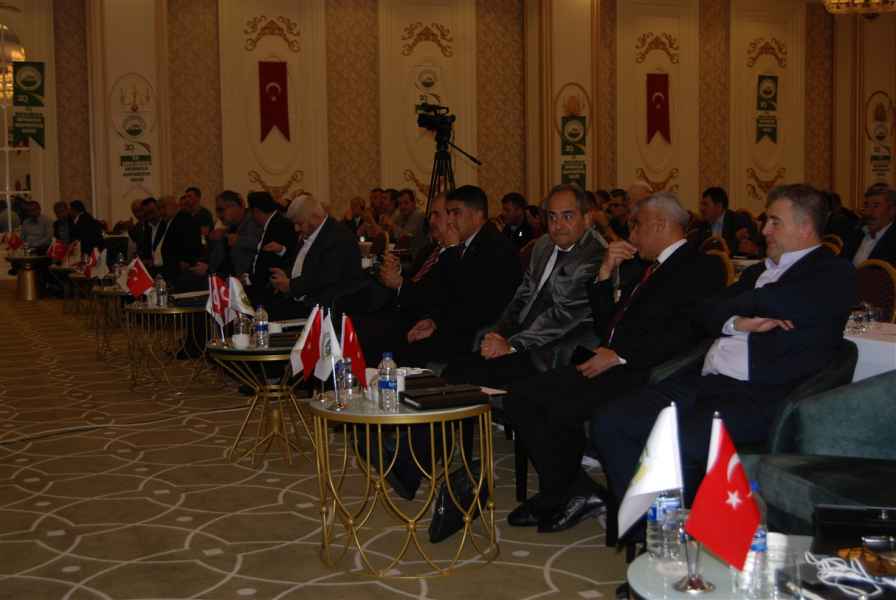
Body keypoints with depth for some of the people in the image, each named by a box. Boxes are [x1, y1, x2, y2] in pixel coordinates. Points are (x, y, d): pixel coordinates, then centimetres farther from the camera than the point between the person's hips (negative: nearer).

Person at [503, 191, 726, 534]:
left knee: (563, 409, -29)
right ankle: (573, 492, -5)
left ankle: (556, 499, -3)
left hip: (643, 373, -9)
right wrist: (605, 274, 12)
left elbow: (688, 333, -18)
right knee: (521, 398, -7)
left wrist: (620, 354, -19)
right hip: (610, 366, 9)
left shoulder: (700, 269, -2)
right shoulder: (648, 269, 26)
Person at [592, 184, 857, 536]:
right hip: (705, 383, 8)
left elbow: (770, 302, -15)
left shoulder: (834, 275, 1)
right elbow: (707, 315, 17)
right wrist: (738, 323, -5)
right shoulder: (758, 271, 27)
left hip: (759, 397, -8)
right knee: (609, 422, -8)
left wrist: (733, 307, 5)